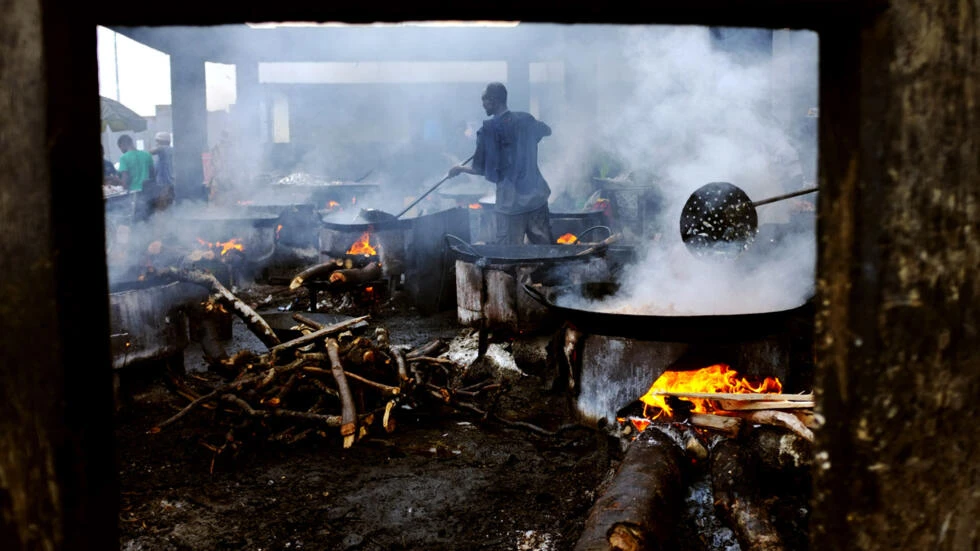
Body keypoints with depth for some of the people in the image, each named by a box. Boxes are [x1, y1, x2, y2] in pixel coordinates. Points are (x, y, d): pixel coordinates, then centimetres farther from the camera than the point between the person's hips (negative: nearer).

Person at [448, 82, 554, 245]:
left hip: (511, 202, -6)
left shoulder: (490, 128, -11)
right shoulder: (526, 119, 6)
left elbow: (481, 169, -9)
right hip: (537, 195, 6)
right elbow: (547, 130, 28)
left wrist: (460, 169, 9)